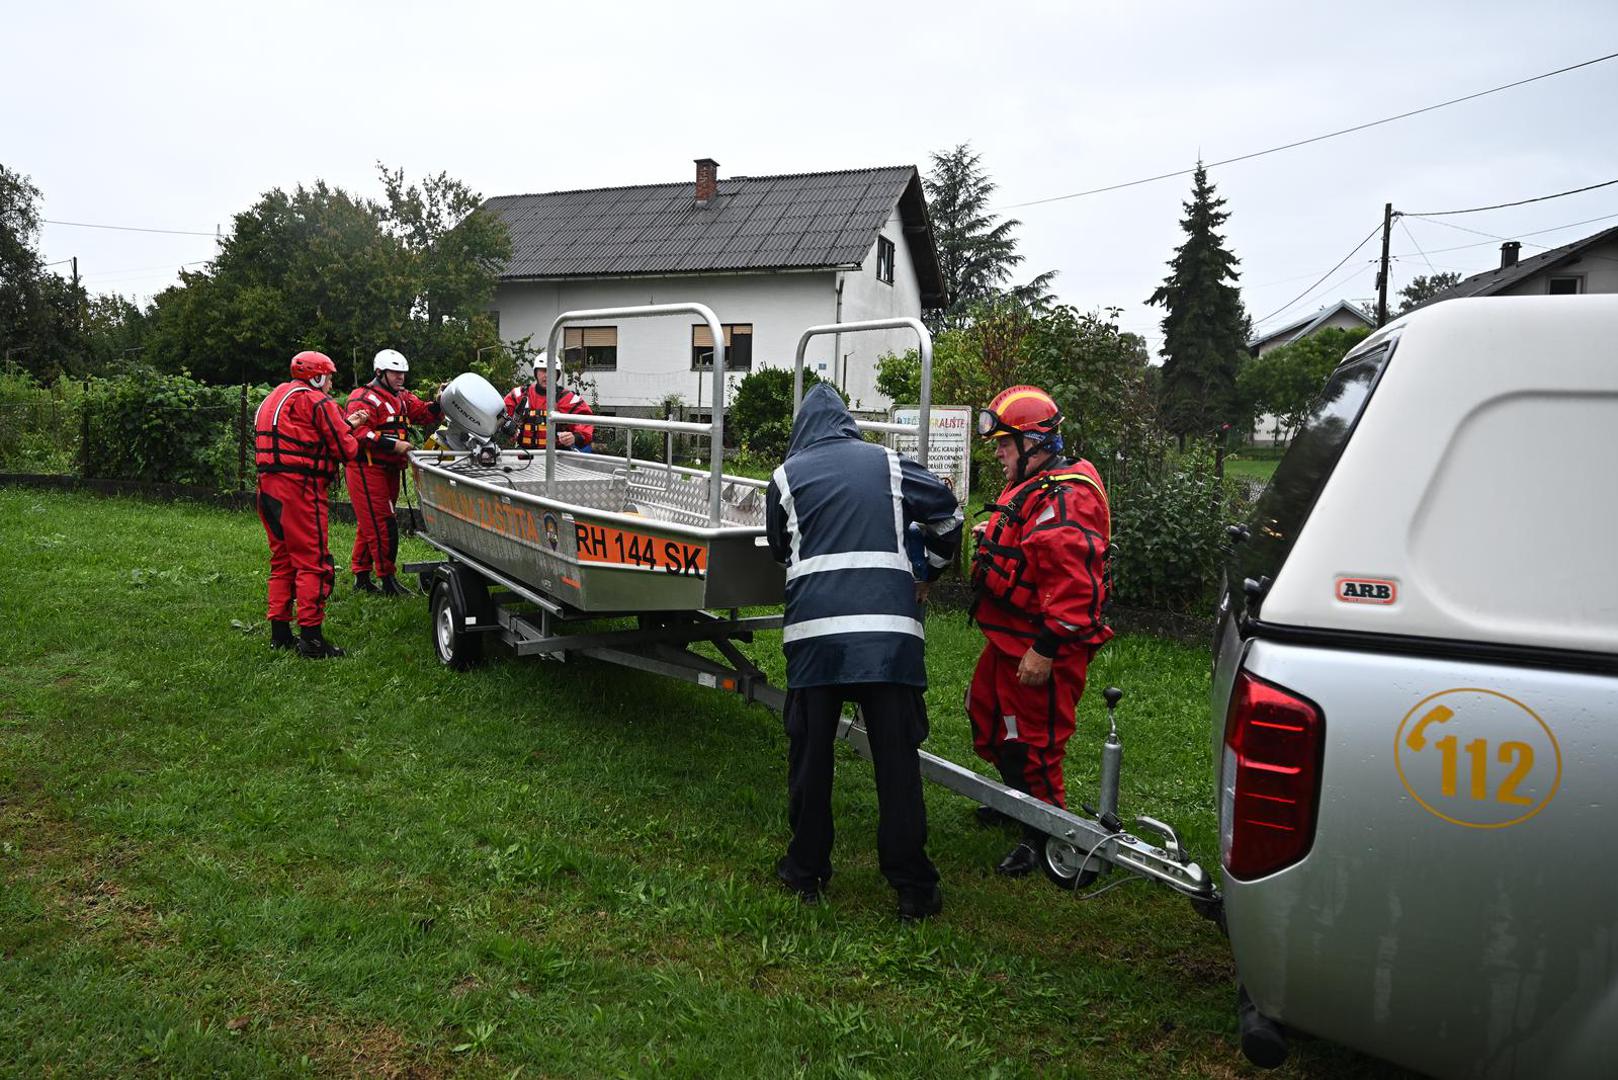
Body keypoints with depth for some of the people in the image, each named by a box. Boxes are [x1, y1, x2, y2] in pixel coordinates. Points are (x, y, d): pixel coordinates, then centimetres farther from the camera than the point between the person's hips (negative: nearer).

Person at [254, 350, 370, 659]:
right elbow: (346, 450, -9)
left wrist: (344, 424, 19)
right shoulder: (316, 401, -7)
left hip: (269, 485, 9)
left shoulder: (275, 397, 21)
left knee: (283, 560, 16)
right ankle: (311, 638, -7)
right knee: (312, 561, -6)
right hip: (299, 487, -9)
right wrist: (350, 431, 12)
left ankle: (280, 633, 20)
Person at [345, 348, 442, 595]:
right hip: (367, 469, -8)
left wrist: (438, 403, -6)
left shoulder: (403, 397, 17)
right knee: (382, 524, -9)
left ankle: (362, 576, 23)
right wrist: (394, 444, -26)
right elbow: (359, 433, -21)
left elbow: (426, 414, 14)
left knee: (369, 524, 15)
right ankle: (387, 580, -5)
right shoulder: (363, 398, -10)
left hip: (390, 469, 8)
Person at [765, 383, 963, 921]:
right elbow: (947, 514, 18)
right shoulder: (889, 464, 13)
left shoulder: (787, 477, 11)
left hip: (814, 630, 0)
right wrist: (928, 576, 32)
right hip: (890, 630, 1)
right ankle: (913, 887, 10)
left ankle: (806, 872, 23)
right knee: (897, 758, 5)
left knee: (810, 754, 12)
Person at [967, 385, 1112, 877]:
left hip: (1041, 649, -11)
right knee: (986, 714, 24)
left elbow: (1071, 581, -30)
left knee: (1032, 739, -1)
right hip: (1008, 640, 11)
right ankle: (1018, 796, 44)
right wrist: (992, 539, 15)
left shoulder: (1066, 497, -22)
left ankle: (1044, 832, 17)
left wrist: (1045, 650, -30)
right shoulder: (1029, 487, 14)